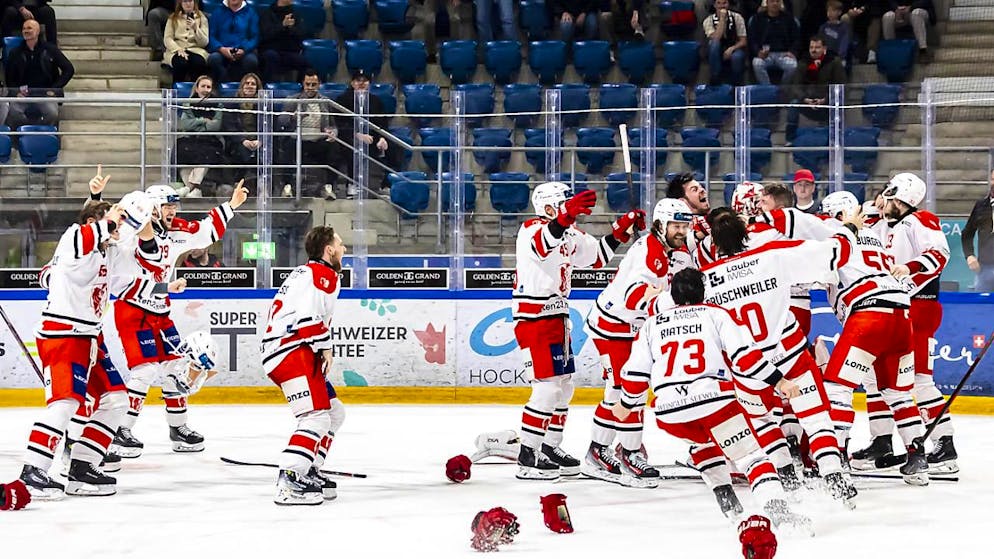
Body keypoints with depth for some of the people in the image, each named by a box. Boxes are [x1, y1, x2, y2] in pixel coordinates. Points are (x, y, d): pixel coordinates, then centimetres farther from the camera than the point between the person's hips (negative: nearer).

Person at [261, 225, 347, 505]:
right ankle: (289, 482, -30)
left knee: (334, 413, 18)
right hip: (291, 353, -11)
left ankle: (308, 472, 19)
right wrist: (326, 347, -10)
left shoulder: (307, 272, 27)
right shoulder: (324, 274, -6)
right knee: (317, 417, -19)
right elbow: (309, 315, -20)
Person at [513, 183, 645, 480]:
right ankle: (527, 457, -8)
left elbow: (598, 255, 24)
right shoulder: (531, 230, -14)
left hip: (556, 318, 10)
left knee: (564, 386, 14)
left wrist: (623, 229, 10)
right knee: (547, 388, -13)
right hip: (533, 320, -10)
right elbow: (542, 245, -39)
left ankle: (550, 448, 26)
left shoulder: (569, 234, 14)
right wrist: (567, 215, -55)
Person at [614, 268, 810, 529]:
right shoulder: (717, 314, 13)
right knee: (750, 455, -4)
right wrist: (778, 381, 3)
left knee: (706, 438, 34)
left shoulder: (652, 324, 22)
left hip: (668, 411, 4)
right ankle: (776, 507, -26)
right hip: (712, 397, -3)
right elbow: (745, 355, 1)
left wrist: (626, 403, 36)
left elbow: (635, 373, 20)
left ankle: (725, 498, 22)